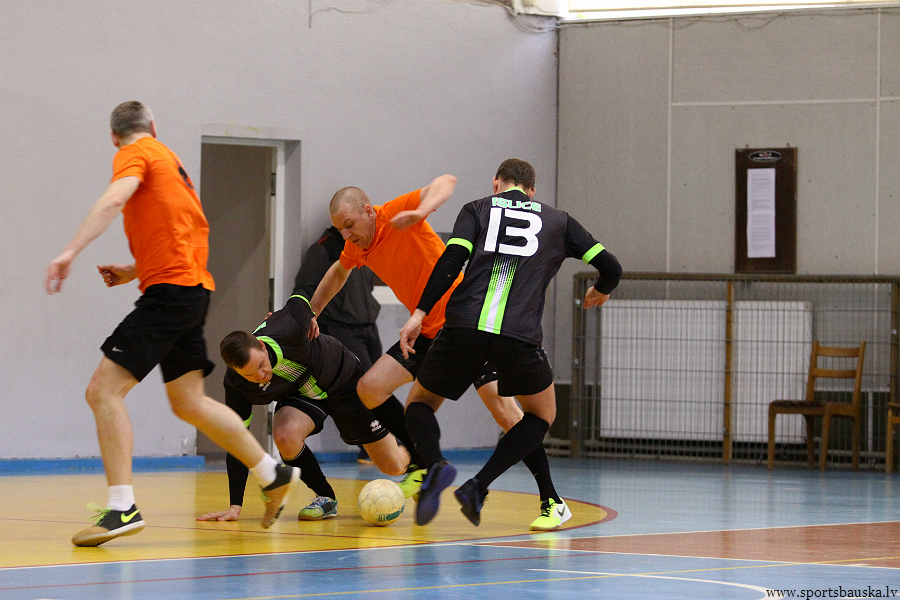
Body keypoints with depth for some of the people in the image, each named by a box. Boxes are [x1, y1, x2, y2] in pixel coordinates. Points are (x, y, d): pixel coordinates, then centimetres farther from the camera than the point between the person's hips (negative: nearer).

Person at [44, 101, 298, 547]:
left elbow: (115, 199, -22)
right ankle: (273, 476, 27)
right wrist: (133, 272, 25)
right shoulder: (170, 160, 24)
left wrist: (71, 251, -31)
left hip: (170, 291, -9)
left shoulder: (135, 154, -1)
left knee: (103, 391, -12)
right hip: (193, 290, 9)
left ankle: (122, 507, -20)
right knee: (188, 402, 19)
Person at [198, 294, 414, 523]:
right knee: (284, 436, -34)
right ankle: (326, 498, -8)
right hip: (301, 396, 1)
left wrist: (310, 316, 4)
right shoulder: (235, 386, -31)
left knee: (393, 467, 3)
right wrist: (235, 506, -27)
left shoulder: (288, 330, -40)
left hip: (345, 377, -1)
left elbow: (301, 296, -18)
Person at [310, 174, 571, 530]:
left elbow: (446, 183, -28)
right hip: (428, 332, 7)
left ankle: (552, 502, -8)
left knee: (504, 410, -14)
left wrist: (421, 211, -44)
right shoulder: (356, 247, 6)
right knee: (370, 388, -7)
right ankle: (423, 463, 10)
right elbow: (338, 273, 29)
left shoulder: (398, 214, -16)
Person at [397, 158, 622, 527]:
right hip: (519, 335, 0)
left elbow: (453, 258, 2)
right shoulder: (557, 221, 23)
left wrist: (420, 313, -1)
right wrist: (600, 292, 42)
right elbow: (610, 267, 19)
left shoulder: (477, 209, 20)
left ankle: (435, 465, -14)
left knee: (419, 404, 20)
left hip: (463, 327, 0)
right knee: (542, 416, 25)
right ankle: (478, 486, 5)